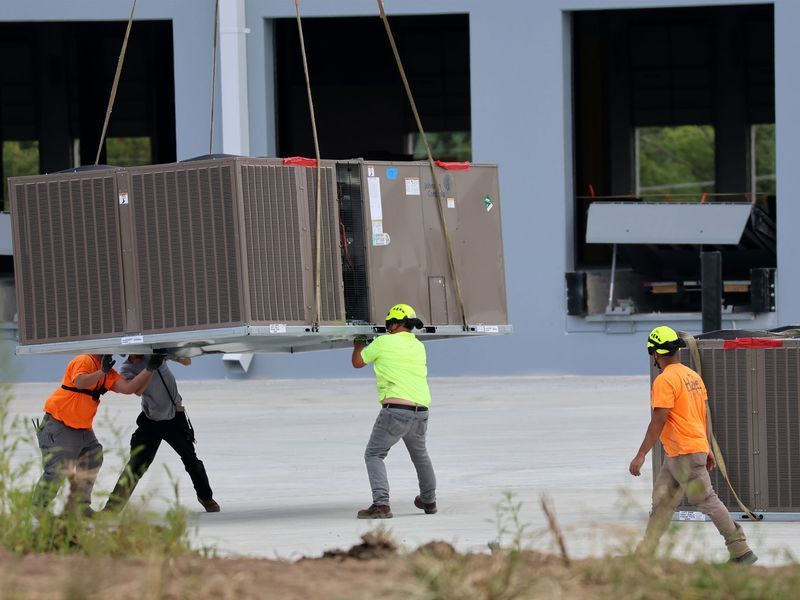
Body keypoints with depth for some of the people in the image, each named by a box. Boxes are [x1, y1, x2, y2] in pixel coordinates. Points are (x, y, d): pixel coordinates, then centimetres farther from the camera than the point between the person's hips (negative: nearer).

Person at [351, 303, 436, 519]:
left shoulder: (383, 343, -1)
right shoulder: (419, 347, 16)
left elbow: (358, 362, 13)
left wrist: (359, 343, 33)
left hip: (395, 409, -6)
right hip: (421, 410, 6)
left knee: (374, 455, 2)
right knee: (420, 455, 28)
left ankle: (381, 504, -16)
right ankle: (429, 501, 42)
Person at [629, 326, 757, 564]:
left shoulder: (665, 381, -16)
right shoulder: (693, 376, 12)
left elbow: (658, 422, -20)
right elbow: (704, 416, 17)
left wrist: (641, 455, -17)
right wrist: (708, 450, 24)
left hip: (685, 455, -10)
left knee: (707, 500, -7)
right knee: (662, 502, 13)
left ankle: (741, 551, -6)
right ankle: (644, 553, 17)